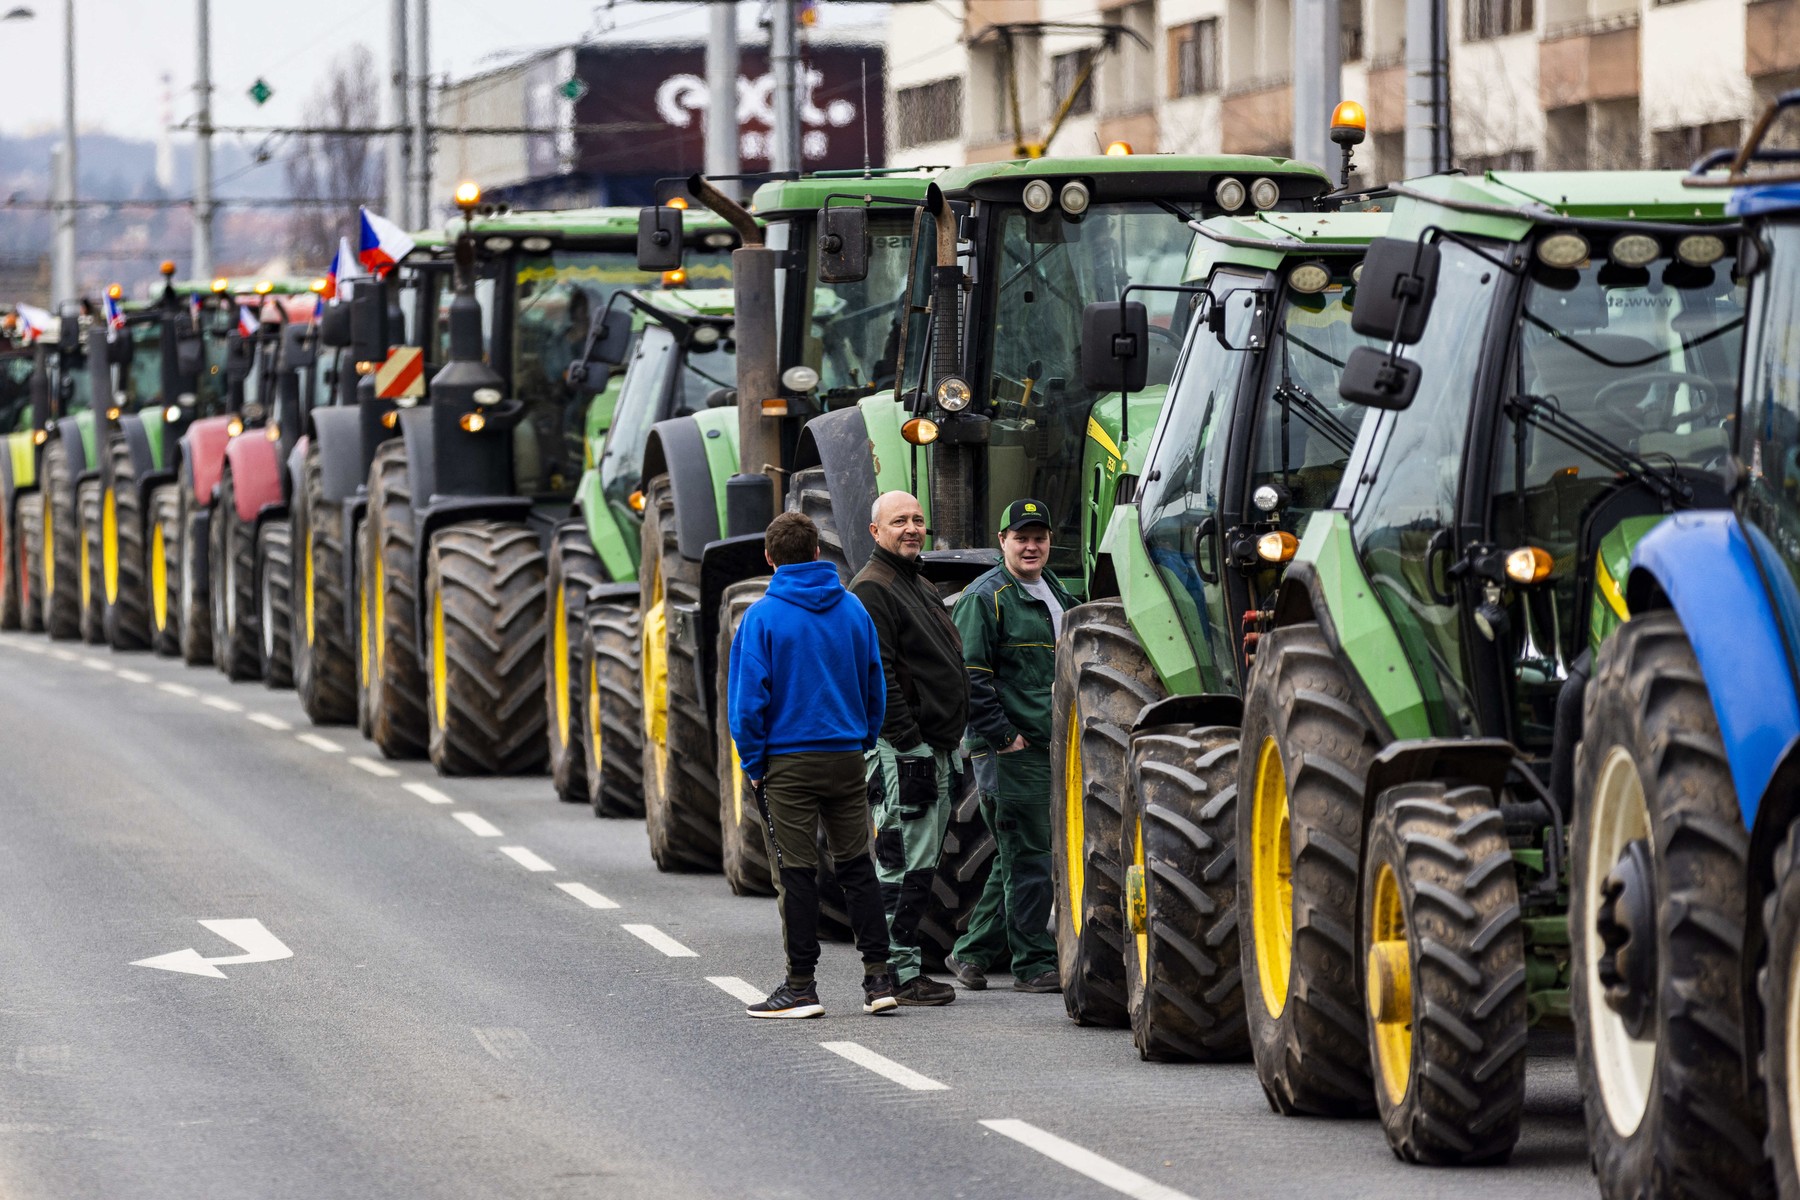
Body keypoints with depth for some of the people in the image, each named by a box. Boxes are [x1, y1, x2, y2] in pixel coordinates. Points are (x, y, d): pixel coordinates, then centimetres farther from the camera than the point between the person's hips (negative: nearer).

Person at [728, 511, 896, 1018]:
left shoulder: (763, 616, -9)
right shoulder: (852, 610, 5)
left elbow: (748, 697, -10)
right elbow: (876, 687, 9)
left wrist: (754, 762, -1)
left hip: (788, 765, -4)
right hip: (847, 758, 4)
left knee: (796, 875, 0)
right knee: (857, 866, 11)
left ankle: (801, 986, 2)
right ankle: (878, 977, 8)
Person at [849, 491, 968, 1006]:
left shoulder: (921, 587, 21)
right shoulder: (872, 590, -11)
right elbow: (877, 676, -19)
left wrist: (955, 736, 18)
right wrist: (910, 740, -22)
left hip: (937, 749, 10)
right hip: (902, 751, -10)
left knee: (920, 867, 12)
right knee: (904, 866, -8)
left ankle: (905, 966, 17)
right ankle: (900, 973, -6)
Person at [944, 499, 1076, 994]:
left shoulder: (1057, 595, 18)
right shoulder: (986, 597, -9)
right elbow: (971, 675, -15)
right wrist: (1002, 736, -18)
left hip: (1053, 748, 9)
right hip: (1013, 749, -9)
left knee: (1017, 858, 12)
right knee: (1030, 859, -7)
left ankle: (972, 951, 21)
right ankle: (1034, 965, -3)